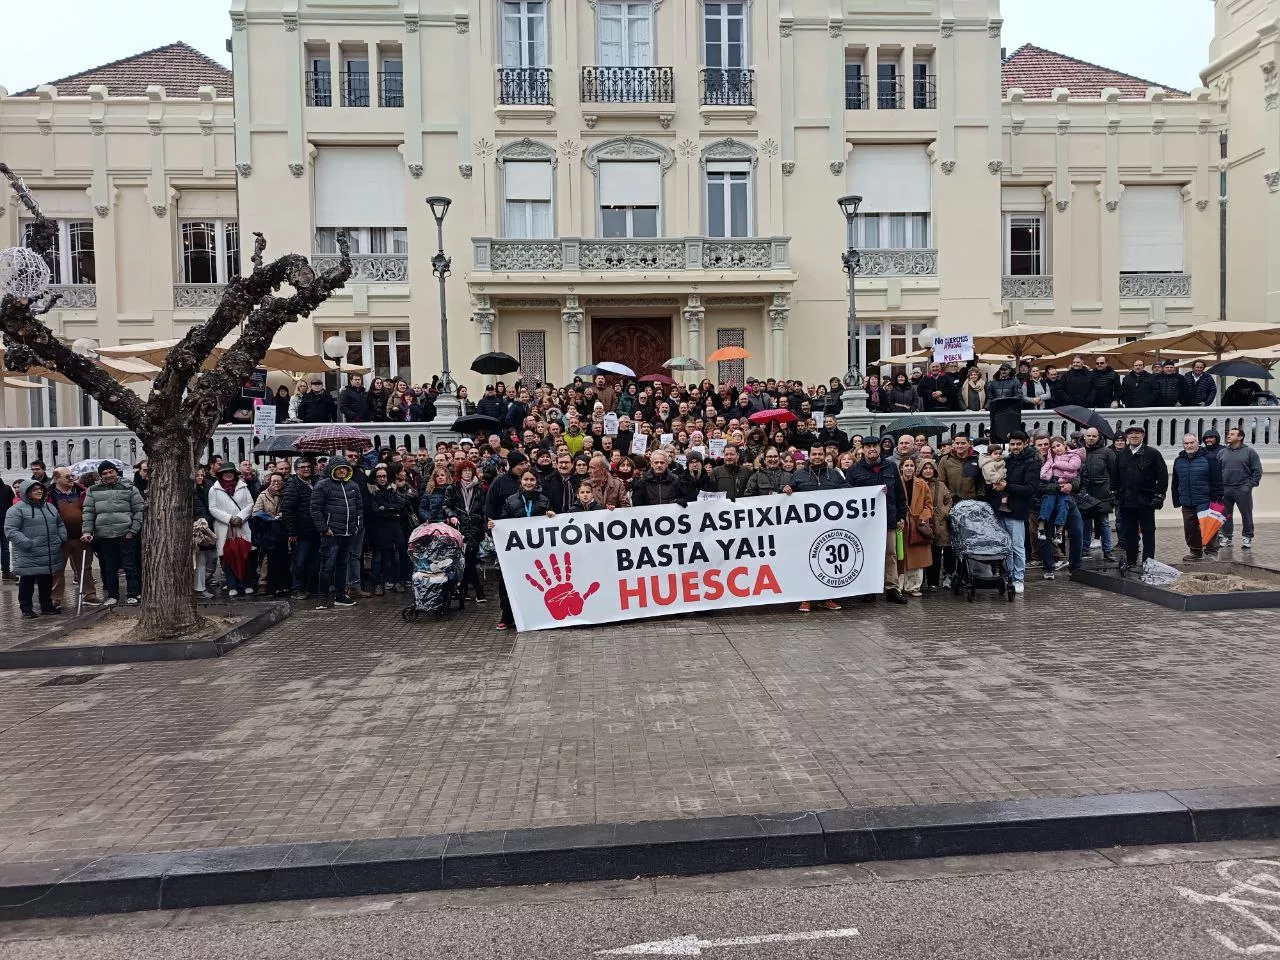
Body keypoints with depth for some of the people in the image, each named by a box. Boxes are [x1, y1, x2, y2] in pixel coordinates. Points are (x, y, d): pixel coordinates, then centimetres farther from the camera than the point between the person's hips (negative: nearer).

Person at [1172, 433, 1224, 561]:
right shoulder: (1178, 461, 11)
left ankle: (1211, 552, 9)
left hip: (1205, 502, -5)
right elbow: (1175, 484, 17)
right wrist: (1177, 501, 13)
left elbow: (1217, 481, -5)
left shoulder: (1209, 458, -4)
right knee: (1190, 530, 10)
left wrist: (1217, 499, -9)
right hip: (1187, 504, 5)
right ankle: (1195, 552, 22)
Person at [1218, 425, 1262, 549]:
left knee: (1246, 514, 3)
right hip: (1225, 489, 3)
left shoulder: (1249, 452, 2)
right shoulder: (1221, 452, 10)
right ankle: (1226, 537, 16)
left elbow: (1257, 470, 1)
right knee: (1226, 515, 8)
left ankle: (1247, 537, 12)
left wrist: (1251, 484, -6)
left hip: (1243, 489, -3)